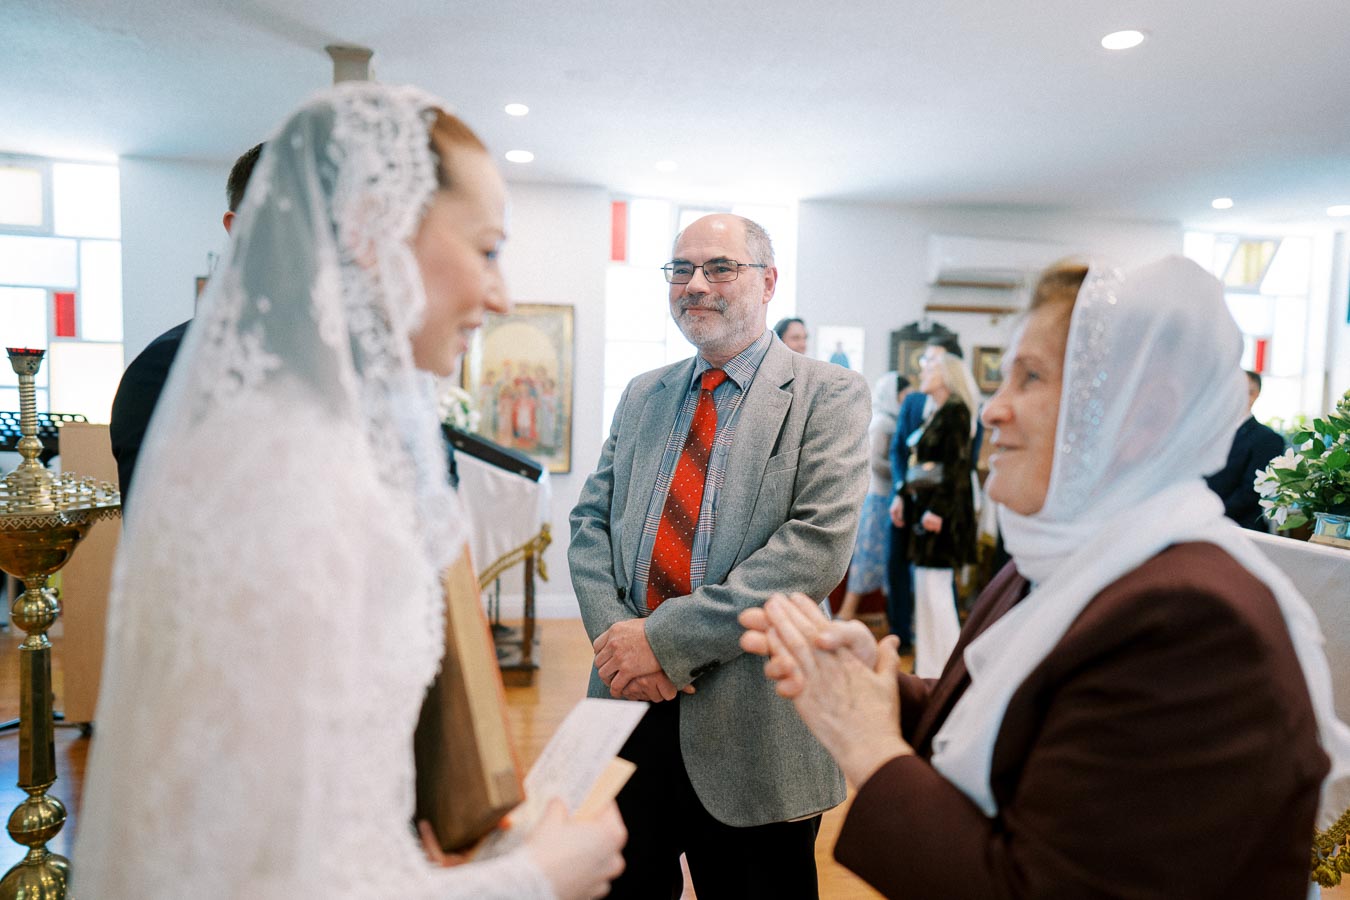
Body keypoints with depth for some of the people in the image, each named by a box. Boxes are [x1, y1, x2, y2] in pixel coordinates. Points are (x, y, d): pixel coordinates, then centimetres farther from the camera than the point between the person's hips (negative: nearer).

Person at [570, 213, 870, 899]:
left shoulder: (827, 395, -6)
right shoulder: (642, 395, 12)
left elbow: (819, 545, -17)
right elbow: (590, 521, 9)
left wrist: (667, 638, -19)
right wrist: (613, 632, -10)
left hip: (752, 721, -4)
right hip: (631, 699, 5)